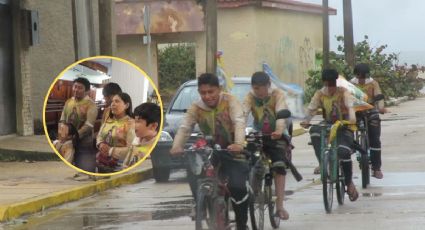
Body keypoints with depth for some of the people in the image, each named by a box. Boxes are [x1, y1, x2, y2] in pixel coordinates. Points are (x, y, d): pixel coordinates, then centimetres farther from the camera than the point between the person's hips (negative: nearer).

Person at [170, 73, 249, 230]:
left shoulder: (229, 101, -15)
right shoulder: (196, 108, -6)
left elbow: (239, 122, -29)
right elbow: (184, 128, -15)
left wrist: (239, 143, -48)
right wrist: (177, 146, -36)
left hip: (232, 152, -3)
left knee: (238, 187, -22)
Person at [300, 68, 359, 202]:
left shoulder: (343, 92, -11)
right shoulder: (320, 94, -2)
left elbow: (350, 106, -28)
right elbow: (311, 108, -12)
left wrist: (352, 118, -49)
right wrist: (306, 120, -35)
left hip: (344, 127, -3)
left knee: (344, 152, -28)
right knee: (314, 131, -31)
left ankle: (349, 183, -4)